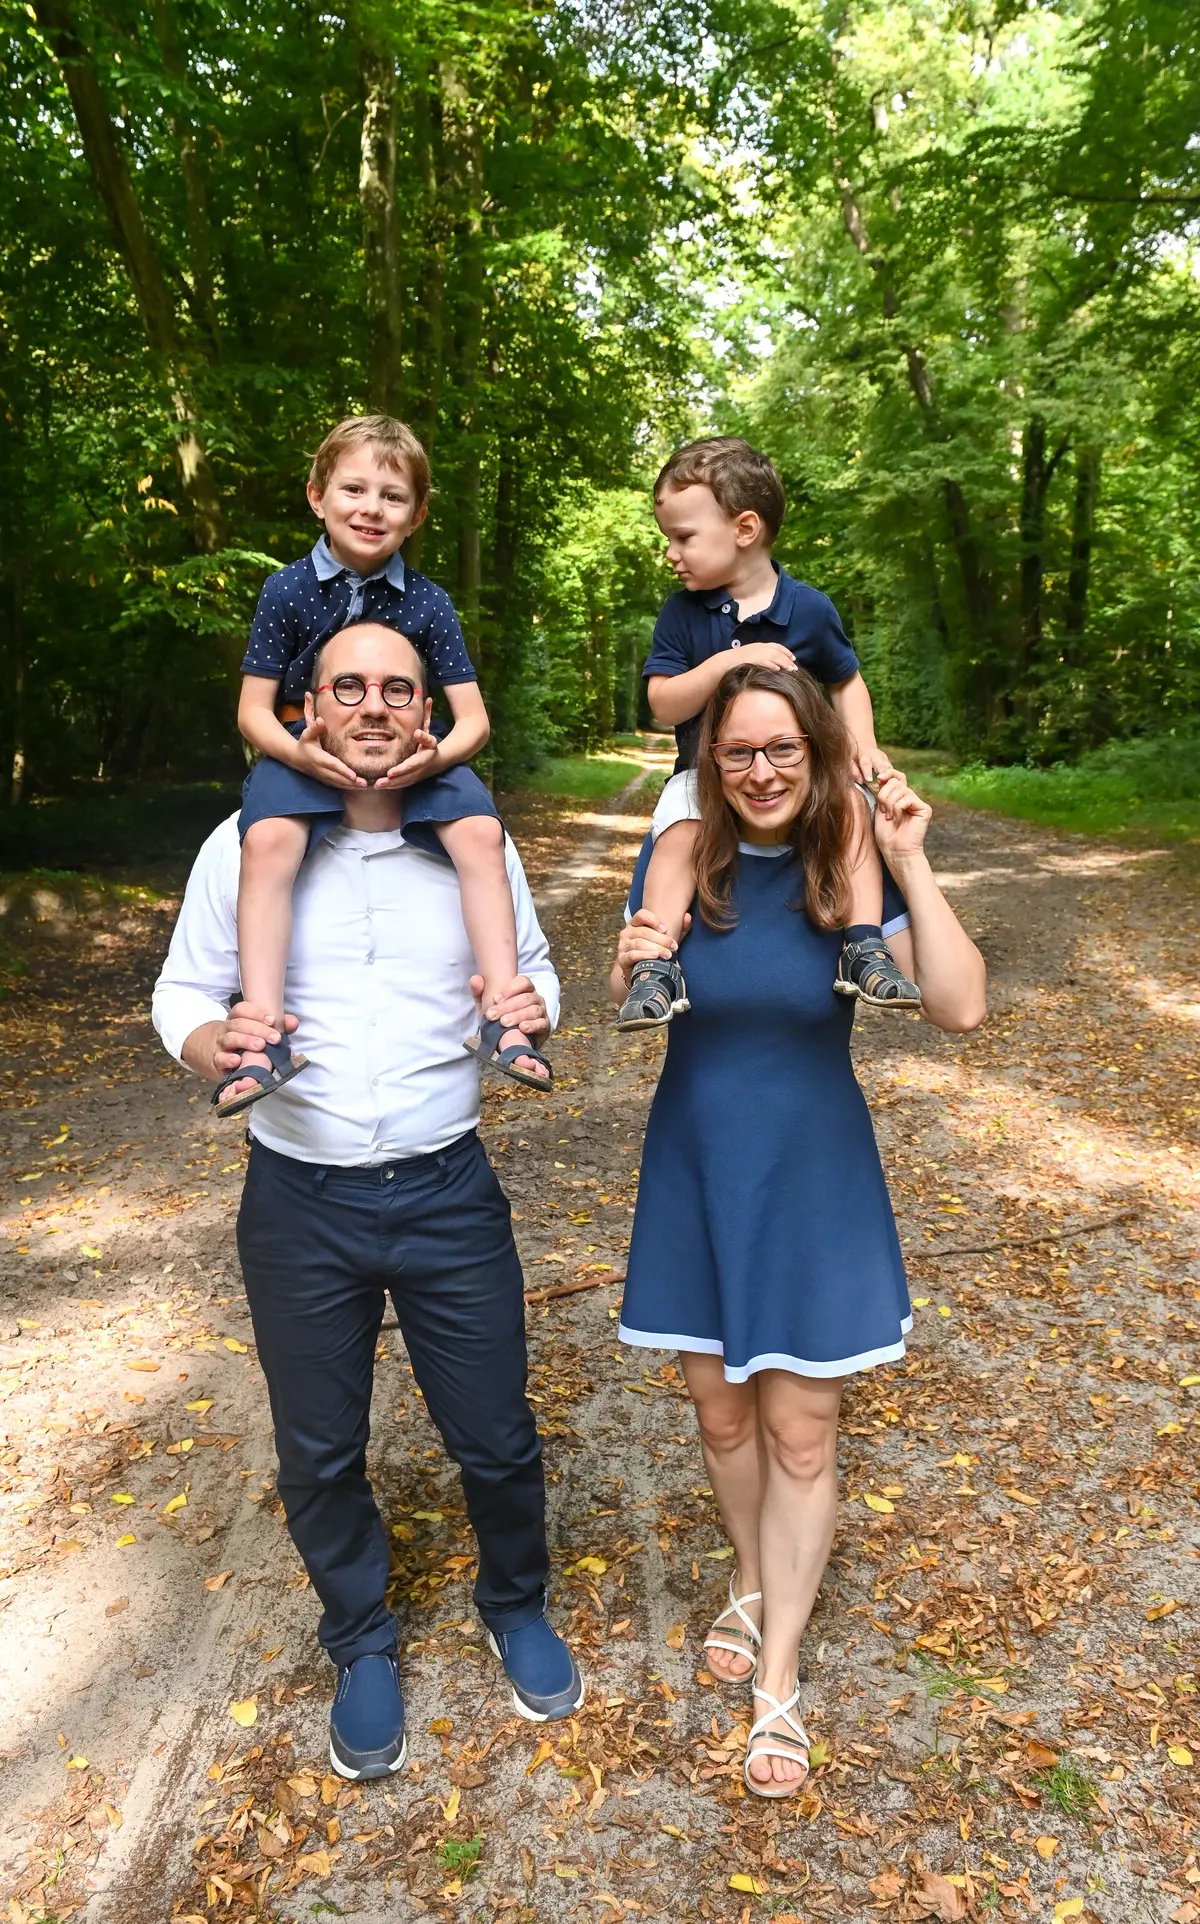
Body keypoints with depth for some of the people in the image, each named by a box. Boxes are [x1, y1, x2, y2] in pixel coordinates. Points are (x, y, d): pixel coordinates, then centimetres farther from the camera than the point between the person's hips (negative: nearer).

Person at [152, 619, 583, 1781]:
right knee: (319, 1454, 16)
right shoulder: (244, 845, -5)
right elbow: (181, 992, 1)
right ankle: (362, 1649, 44)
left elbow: (534, 973, 6)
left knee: (496, 1438, 13)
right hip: (299, 1205, 0)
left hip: (448, 1195, 0)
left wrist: (531, 1011, -19)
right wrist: (213, 1040, -23)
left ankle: (515, 1604, 45)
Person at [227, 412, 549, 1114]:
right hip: (304, 754, -1)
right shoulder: (287, 590, -2)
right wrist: (298, 751, -25)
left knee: (481, 832, -28)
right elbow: (255, 710, -2)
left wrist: (436, 755, -25)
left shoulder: (427, 600, 0)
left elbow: (473, 718, -2)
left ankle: (503, 1018, -24)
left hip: (411, 756, 1)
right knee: (268, 840, -33)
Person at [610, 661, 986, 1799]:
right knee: (721, 1411, 18)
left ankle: (778, 1681, 29)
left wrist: (911, 865, -27)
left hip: (812, 1181, -2)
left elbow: (960, 1007, -22)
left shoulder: (852, 868, -13)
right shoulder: (683, 863, -8)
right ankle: (752, 1582, 48)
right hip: (696, 1172, 2)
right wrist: (630, 966, -20)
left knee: (799, 1431, 9)